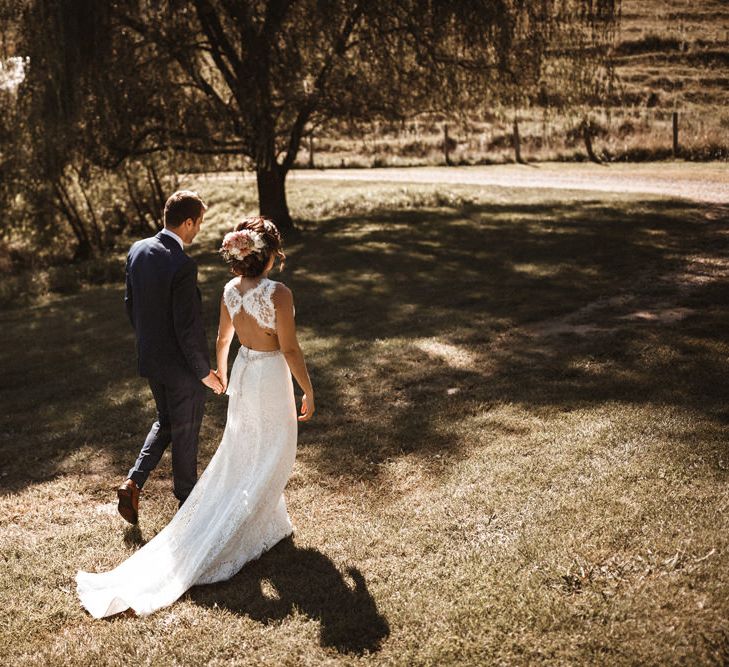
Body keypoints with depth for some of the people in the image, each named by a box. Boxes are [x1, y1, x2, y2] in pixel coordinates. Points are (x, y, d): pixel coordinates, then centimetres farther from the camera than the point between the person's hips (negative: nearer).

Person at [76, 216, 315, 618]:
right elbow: (290, 349, -20)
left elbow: (223, 338, 8)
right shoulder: (279, 294, -24)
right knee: (269, 457, 10)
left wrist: (221, 374, 25)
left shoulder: (230, 290, -4)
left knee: (240, 453, 20)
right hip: (271, 378, -6)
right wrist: (308, 391, -8)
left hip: (242, 373, 6)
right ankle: (252, 530, 17)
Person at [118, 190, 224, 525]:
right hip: (182, 365, -7)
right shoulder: (183, 266, -28)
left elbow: (130, 303, 8)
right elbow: (187, 328, -25)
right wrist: (205, 373, -13)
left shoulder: (137, 250, -4)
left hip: (150, 359, 7)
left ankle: (133, 482, 16)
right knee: (185, 433, 13)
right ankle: (187, 497, 32)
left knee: (165, 420, 26)